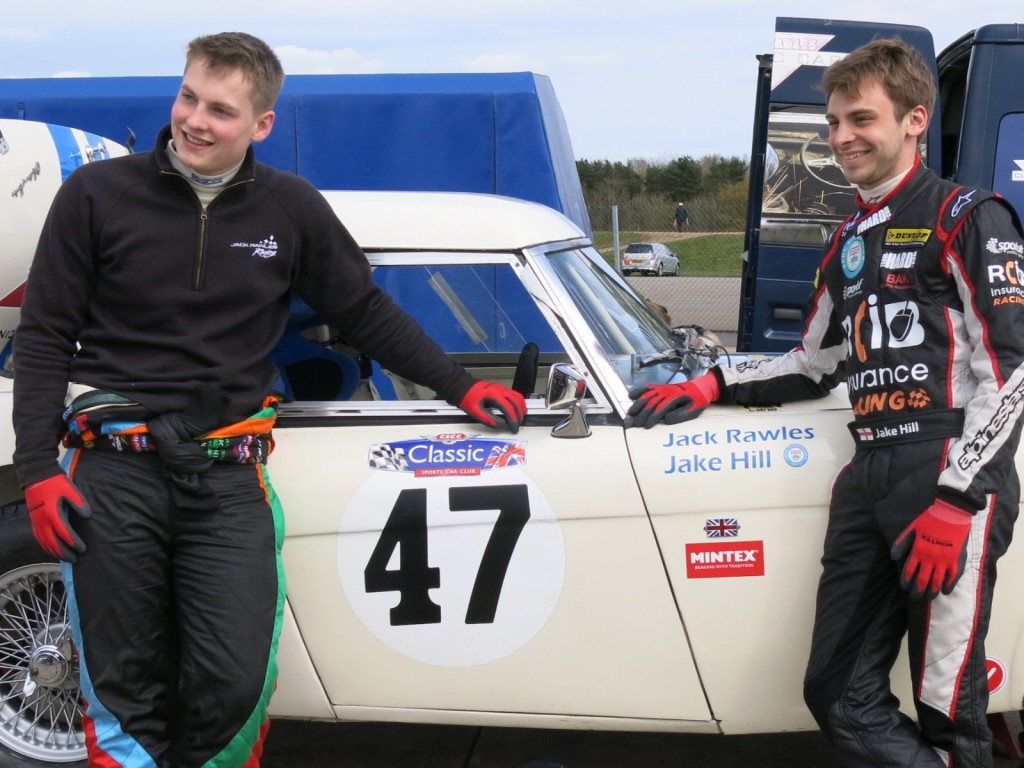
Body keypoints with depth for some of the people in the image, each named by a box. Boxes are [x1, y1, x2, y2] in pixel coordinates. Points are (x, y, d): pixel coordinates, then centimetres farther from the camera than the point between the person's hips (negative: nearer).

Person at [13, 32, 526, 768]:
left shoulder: (292, 208, 6)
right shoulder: (98, 195, 2)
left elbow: (368, 313, 16)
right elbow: (43, 338, 3)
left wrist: (463, 386, 10)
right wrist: (38, 472, -5)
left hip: (226, 475, 1)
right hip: (114, 467, -1)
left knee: (235, 688, -7)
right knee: (126, 697, 3)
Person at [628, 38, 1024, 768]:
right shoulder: (849, 241, 21)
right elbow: (816, 365, 28)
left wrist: (955, 501, -17)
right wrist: (713, 385, 14)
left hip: (955, 480, -7)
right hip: (869, 479, 8)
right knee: (839, 694, 6)